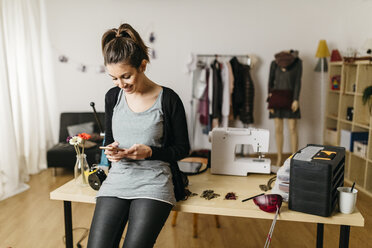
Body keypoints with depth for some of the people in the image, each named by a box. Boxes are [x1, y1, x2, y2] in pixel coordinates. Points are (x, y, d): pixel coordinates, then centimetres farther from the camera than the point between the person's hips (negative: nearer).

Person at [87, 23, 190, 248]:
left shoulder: (168, 99, -6)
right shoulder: (113, 97, 7)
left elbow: (182, 148, 0)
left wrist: (149, 152, -16)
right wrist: (111, 151, -5)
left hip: (153, 181, -3)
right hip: (118, 178, 4)